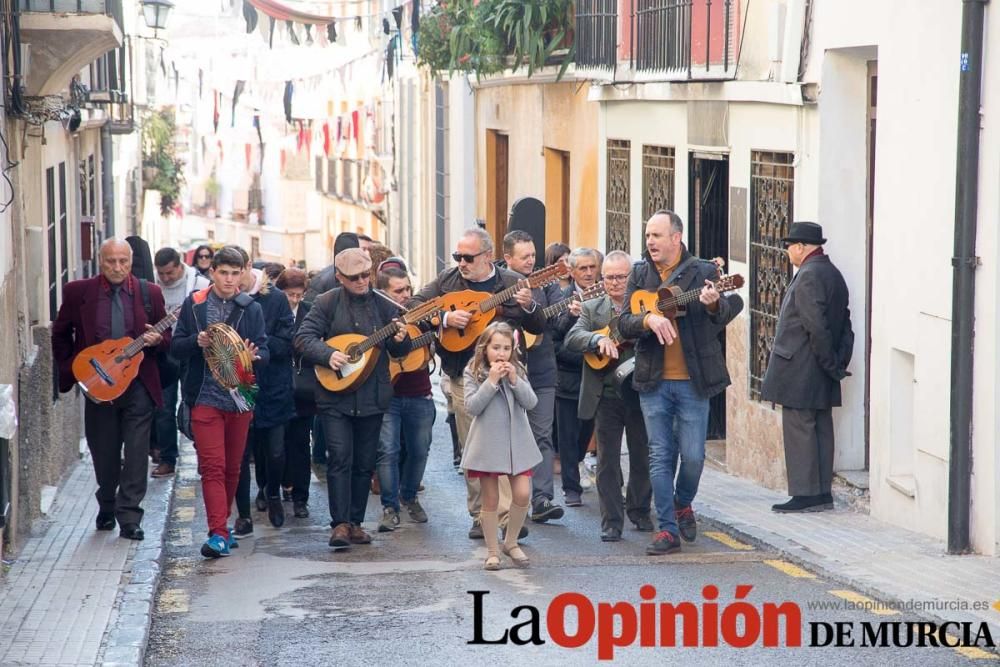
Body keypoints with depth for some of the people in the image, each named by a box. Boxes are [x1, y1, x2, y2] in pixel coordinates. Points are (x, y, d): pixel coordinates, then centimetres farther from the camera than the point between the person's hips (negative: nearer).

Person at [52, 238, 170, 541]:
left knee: (136, 456, -6)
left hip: (138, 384, -1)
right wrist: (71, 369, 2)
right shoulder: (78, 292, 0)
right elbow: (61, 334, 11)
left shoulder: (149, 293, 2)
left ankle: (129, 518, -2)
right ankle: (107, 508, 32)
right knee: (104, 455, 11)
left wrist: (155, 339, -14)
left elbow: (167, 339, 8)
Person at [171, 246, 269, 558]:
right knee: (212, 466, -10)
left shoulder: (252, 309, 7)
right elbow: (176, 347, 5)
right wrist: (197, 342, -15)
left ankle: (221, 527, 27)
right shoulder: (194, 304, 4)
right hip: (205, 396, -2)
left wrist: (254, 356, -20)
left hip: (240, 398, 2)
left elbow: (264, 351, 3)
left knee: (233, 468, 11)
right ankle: (219, 533, -13)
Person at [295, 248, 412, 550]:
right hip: (335, 397, -3)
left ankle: (355, 522, 16)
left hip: (372, 397, 3)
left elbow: (400, 352, 12)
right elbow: (304, 337, -5)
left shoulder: (383, 305, 6)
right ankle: (340, 524, -10)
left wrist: (400, 340, -12)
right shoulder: (327, 303, -1)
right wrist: (328, 354, -21)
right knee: (340, 457, -11)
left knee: (365, 463, 7)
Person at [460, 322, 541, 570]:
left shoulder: (517, 370, 5)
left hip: (516, 442, 2)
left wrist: (515, 380, -16)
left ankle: (511, 542, 15)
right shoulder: (473, 372, -3)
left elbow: (531, 403, -3)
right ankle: (492, 551, 14)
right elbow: (472, 406, -14)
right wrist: (492, 381, -19)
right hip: (488, 443, -2)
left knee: (522, 494, -5)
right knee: (490, 500, 3)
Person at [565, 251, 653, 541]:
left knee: (643, 457, 10)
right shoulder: (591, 308, 7)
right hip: (605, 395, 0)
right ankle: (611, 522, 7)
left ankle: (639, 511, 30)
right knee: (607, 459, 2)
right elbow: (572, 339, -7)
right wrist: (599, 339, -26)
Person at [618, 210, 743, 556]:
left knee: (693, 455, 0)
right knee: (660, 456, 3)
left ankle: (683, 504, 29)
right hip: (653, 381, 2)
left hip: (692, 381, -2)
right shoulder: (640, 274, 6)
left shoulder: (703, 272, -2)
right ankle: (667, 530, 9)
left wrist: (714, 304, -36)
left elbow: (729, 311, -14)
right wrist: (648, 319, -21)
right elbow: (624, 323, -1)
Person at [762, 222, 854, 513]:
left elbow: (816, 327, -21)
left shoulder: (808, 276, -16)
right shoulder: (833, 274, 15)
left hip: (800, 370, -10)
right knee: (821, 429, 11)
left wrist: (832, 365, -14)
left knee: (799, 429, -5)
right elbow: (845, 326, 15)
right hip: (822, 378, 10)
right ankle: (822, 493, 14)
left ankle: (805, 494, -5)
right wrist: (838, 363, 10)